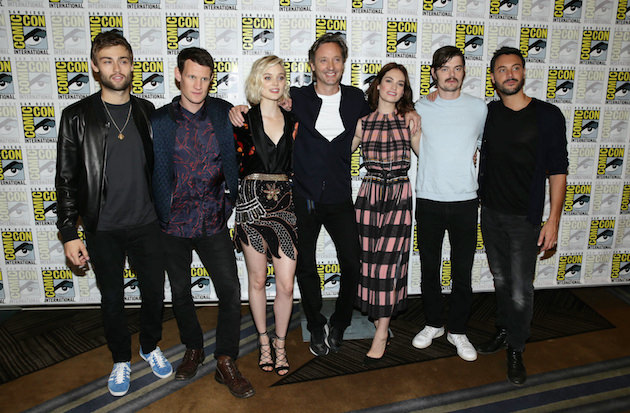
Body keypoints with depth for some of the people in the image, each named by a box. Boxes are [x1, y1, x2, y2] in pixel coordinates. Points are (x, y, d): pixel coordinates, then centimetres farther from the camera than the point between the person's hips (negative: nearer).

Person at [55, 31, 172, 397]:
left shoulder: (147, 112, 1)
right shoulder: (77, 117, -6)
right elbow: (66, 179, -4)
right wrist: (69, 233, -7)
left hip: (146, 223, 2)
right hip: (102, 229, -1)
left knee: (154, 291, 12)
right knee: (112, 298, 13)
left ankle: (152, 347, 38)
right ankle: (122, 360, 35)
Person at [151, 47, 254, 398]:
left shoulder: (223, 112, 1)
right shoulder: (161, 120, -1)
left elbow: (230, 161, 7)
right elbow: (160, 174, 1)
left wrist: (230, 204, 4)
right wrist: (166, 218, -1)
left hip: (213, 221, 0)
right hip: (174, 224, 0)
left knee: (231, 291, -4)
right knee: (180, 291, 14)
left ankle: (226, 363, 13)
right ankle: (194, 349, 36)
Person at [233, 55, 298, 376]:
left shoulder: (293, 122, 9)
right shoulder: (244, 120, 1)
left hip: (284, 203, 2)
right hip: (252, 202, -2)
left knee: (286, 284, 0)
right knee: (257, 279, 10)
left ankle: (280, 343, 22)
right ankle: (263, 341, 29)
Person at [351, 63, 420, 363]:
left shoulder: (409, 120, 6)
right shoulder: (363, 123, 7)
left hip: (400, 195, -1)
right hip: (369, 194, 1)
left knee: (389, 260, -5)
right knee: (370, 260, 2)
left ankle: (381, 333, 7)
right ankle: (382, 325, 19)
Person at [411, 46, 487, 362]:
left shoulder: (479, 108, 3)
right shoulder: (420, 108, 2)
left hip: (465, 202, 0)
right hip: (428, 201, 1)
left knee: (462, 273, 5)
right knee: (429, 269, 11)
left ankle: (457, 330, 24)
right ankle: (434, 324, 30)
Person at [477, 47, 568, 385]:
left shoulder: (548, 115, -7)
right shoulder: (486, 113, 2)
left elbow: (557, 170, -6)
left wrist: (553, 221, -10)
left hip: (525, 217, -3)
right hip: (490, 212, 3)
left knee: (520, 290, 0)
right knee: (500, 279, 16)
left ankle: (516, 349, 19)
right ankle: (504, 330, 36)